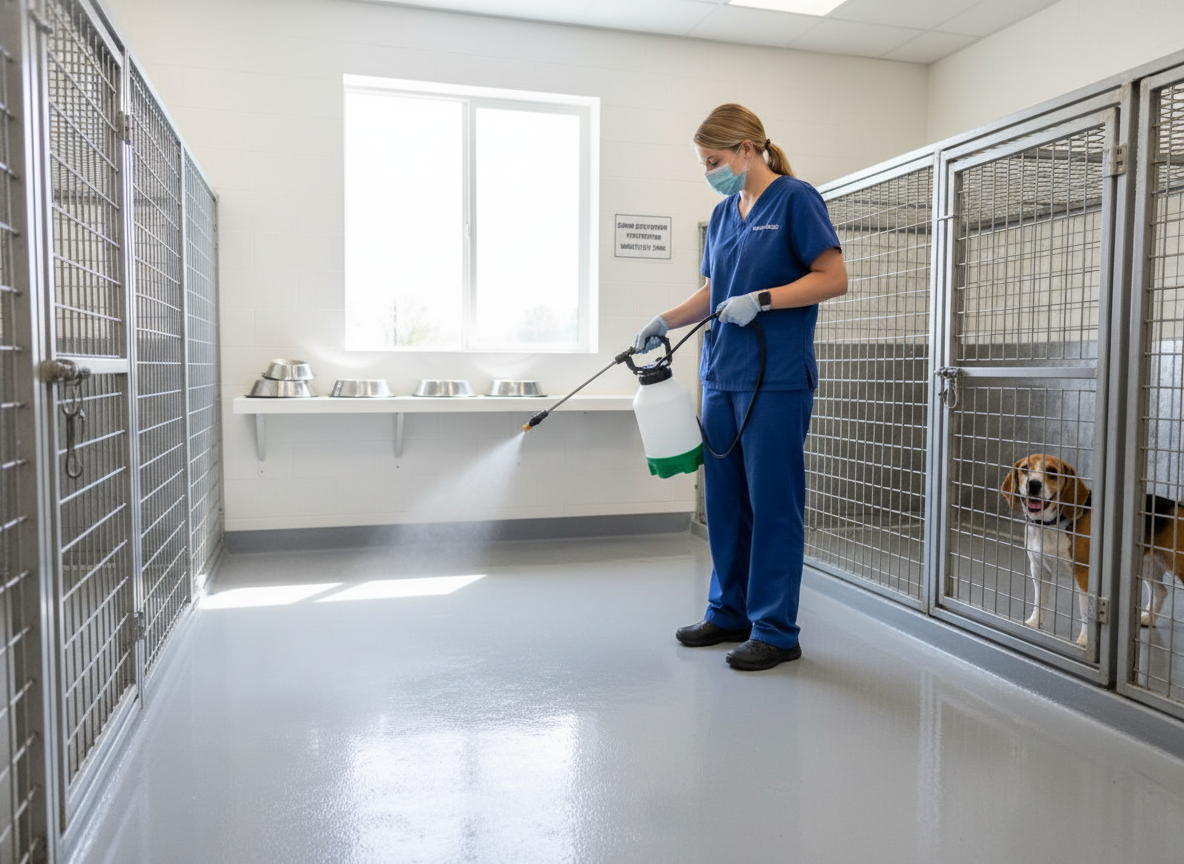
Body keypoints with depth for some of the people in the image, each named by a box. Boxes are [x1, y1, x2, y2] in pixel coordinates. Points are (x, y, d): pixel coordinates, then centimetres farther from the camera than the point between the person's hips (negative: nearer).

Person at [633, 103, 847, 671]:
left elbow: (834, 278, -9)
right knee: (724, 500, 11)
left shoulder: (796, 199, -4)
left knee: (772, 502, -1)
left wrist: (761, 299, -17)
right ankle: (729, 612, 25)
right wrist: (664, 323, 6)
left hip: (776, 378, -7)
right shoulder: (722, 215, 16)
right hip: (721, 375, 7)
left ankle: (776, 630, 11)